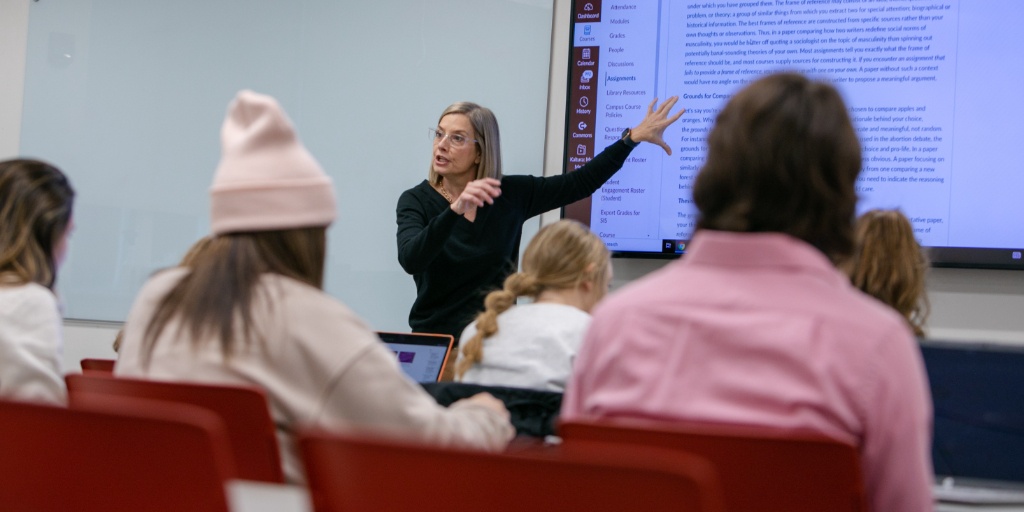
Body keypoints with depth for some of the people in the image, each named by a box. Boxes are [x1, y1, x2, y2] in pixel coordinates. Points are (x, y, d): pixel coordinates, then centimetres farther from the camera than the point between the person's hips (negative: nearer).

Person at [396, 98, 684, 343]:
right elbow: (410, 260, -22)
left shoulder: (509, 194, 2)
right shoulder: (416, 200, -5)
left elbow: (581, 183, 8)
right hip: (435, 341, -2)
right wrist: (456, 210, -36)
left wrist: (635, 136, 5)